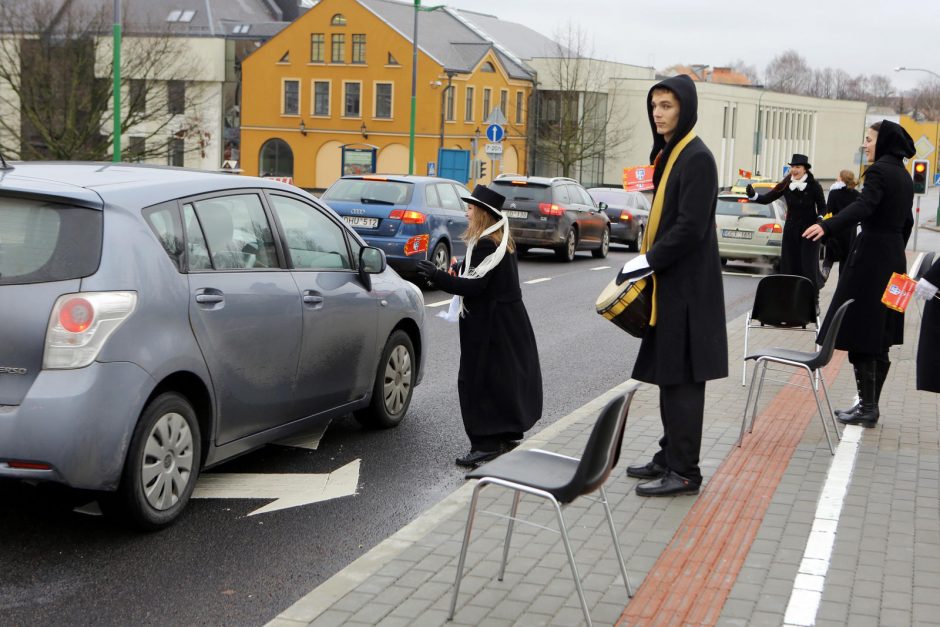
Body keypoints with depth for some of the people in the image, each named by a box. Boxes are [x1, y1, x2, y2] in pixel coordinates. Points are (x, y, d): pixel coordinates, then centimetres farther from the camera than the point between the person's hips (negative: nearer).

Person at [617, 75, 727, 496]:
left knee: (682, 379, -4)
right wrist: (646, 260, 8)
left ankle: (684, 472, 2)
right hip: (669, 283, 9)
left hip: (687, 286, -9)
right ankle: (670, 457, 23)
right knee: (669, 376, 14)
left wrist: (647, 262, -15)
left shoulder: (697, 158, -15)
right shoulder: (669, 154, 14)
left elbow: (691, 228, -20)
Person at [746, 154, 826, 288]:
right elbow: (767, 199, -5)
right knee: (789, 264, 2)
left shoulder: (814, 186, -9)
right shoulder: (785, 185, -1)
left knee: (808, 266, -5)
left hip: (809, 230, -3)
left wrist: (820, 219, -23)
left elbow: (822, 207, -3)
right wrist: (753, 195, -23)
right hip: (791, 230, 3)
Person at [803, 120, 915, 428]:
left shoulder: (879, 171, -12)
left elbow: (864, 206, -29)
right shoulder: (903, 175, 15)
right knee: (879, 337, 11)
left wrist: (826, 226, -43)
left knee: (859, 334, -6)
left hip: (870, 256, -9)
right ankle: (870, 404, 16)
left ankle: (867, 408, -6)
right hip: (893, 258, 9)